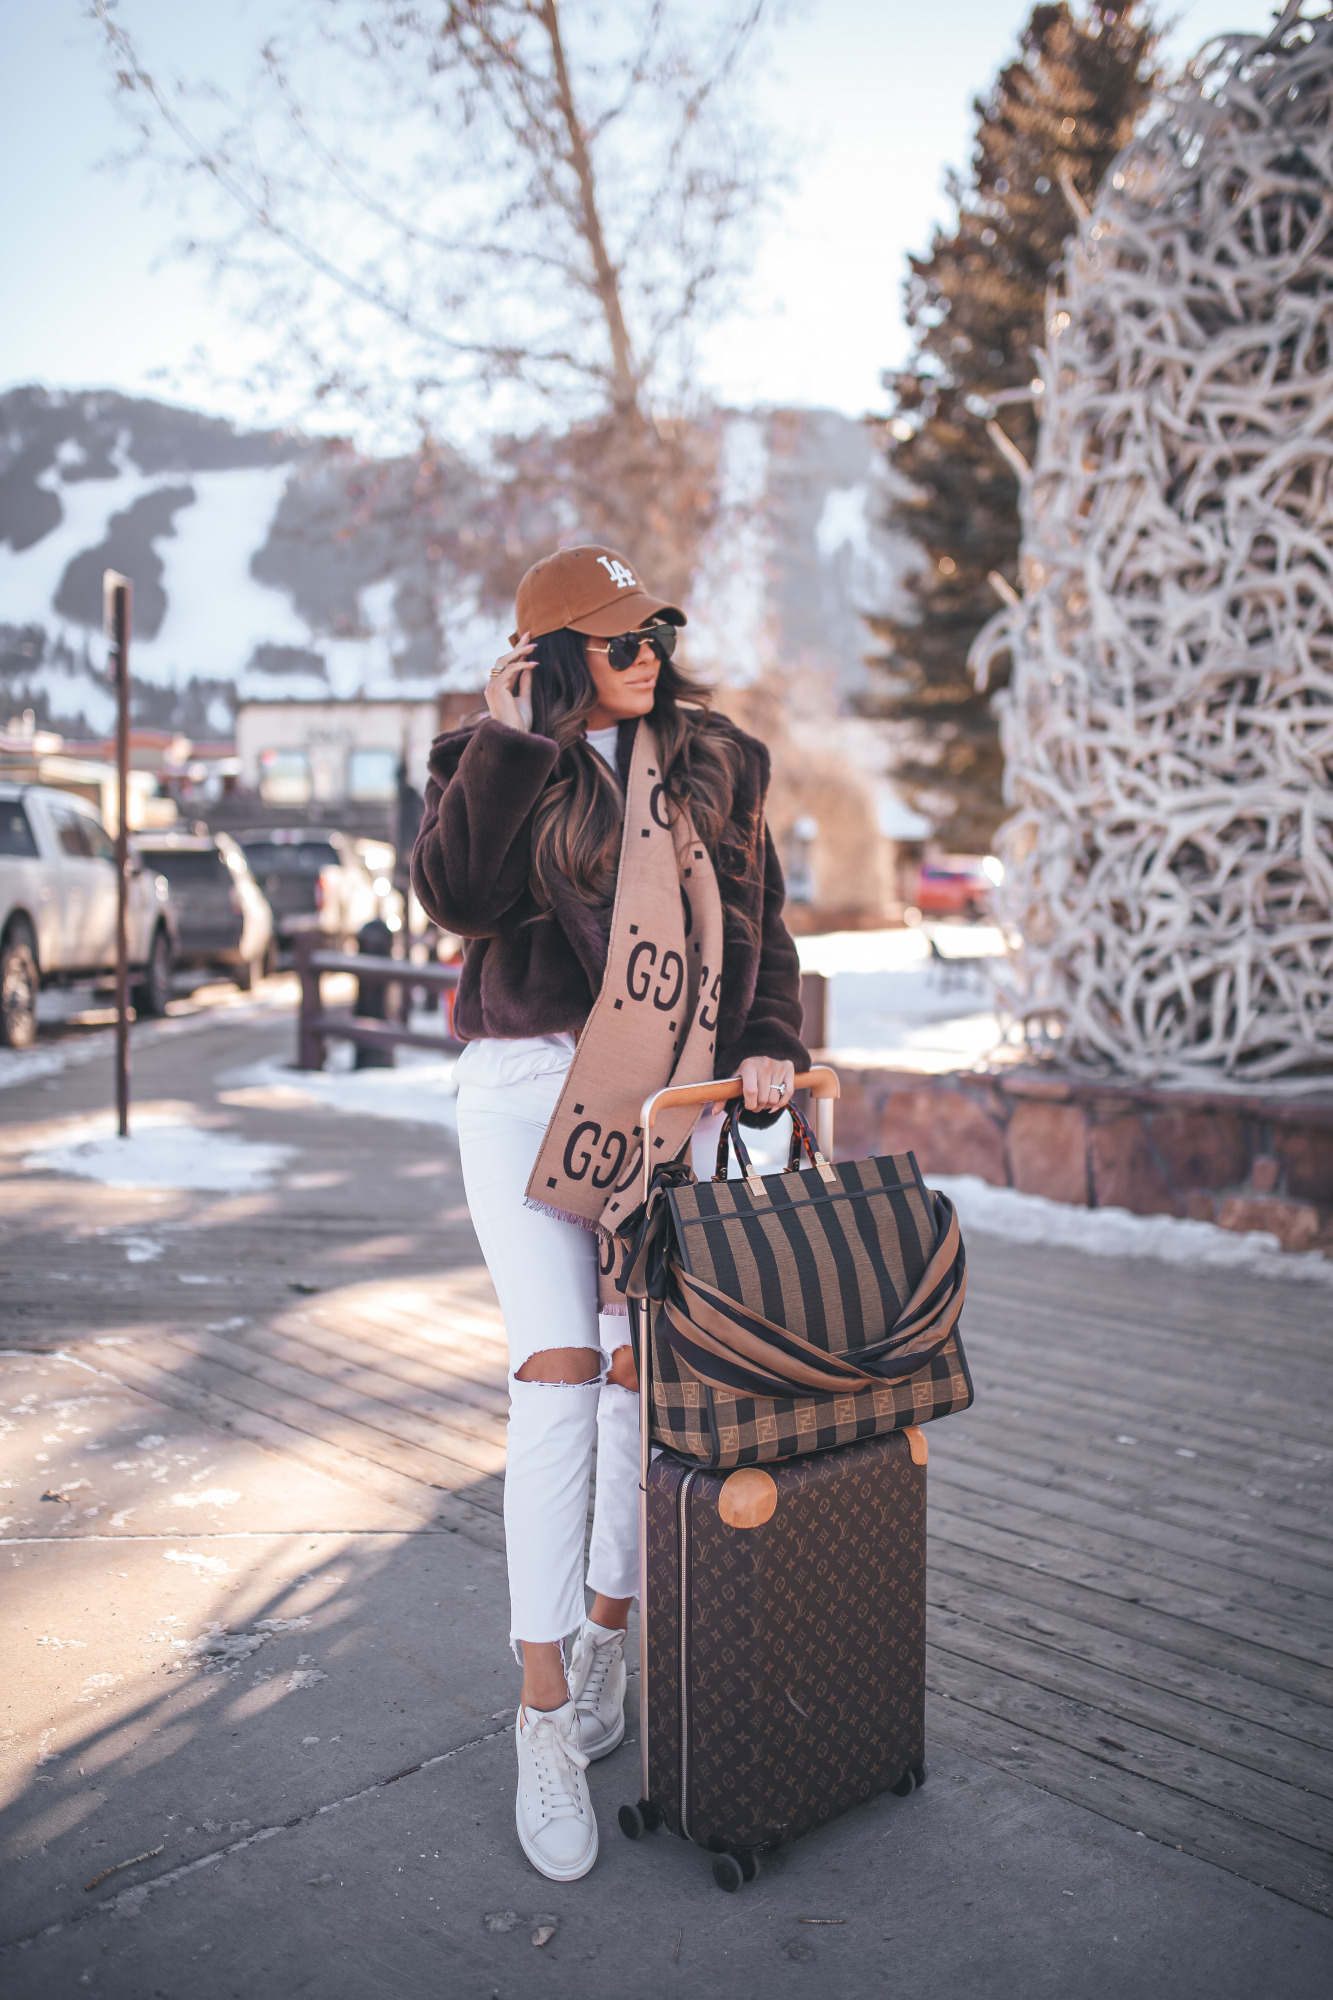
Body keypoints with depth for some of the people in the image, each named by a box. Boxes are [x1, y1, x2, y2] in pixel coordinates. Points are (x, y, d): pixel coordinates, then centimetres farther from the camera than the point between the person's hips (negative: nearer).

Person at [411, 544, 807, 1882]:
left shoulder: (713, 767, 12)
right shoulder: (496, 759, 4)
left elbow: (759, 923, 16)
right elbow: (454, 892, -14)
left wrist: (766, 1046, 1)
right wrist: (515, 733, -15)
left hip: (664, 1103, 3)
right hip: (524, 1090, -2)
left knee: (647, 1375, 1)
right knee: (557, 1372, -12)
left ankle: (606, 1637, 25)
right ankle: (545, 1721, -3)